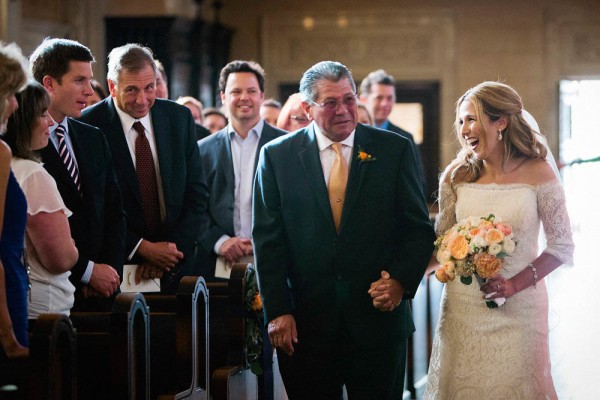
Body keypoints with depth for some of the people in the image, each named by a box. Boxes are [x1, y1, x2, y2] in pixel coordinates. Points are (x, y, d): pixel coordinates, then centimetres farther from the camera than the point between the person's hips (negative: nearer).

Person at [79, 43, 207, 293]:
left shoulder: (180, 118, 3)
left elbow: (196, 193, 5)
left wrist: (172, 249, -6)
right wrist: (142, 248, -14)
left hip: (176, 263, 4)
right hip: (119, 266, -3)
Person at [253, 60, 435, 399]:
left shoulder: (395, 150, 2)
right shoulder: (277, 156, 2)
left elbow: (419, 228, 4)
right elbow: (268, 240, 1)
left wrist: (401, 281, -11)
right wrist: (278, 311, -6)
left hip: (379, 318, 0)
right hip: (305, 326, 0)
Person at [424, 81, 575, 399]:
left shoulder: (537, 174, -9)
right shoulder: (457, 175, 0)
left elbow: (562, 248, -6)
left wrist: (516, 284, -19)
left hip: (519, 306, -2)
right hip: (463, 306, 3)